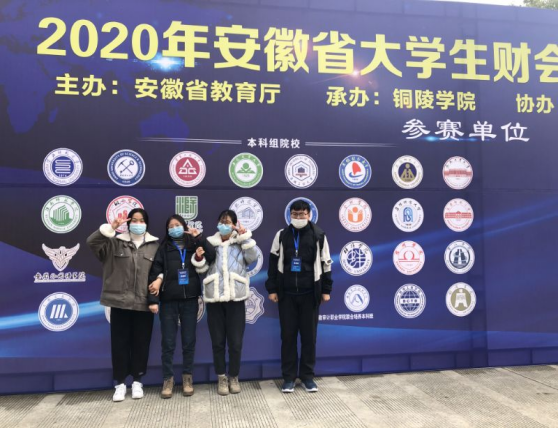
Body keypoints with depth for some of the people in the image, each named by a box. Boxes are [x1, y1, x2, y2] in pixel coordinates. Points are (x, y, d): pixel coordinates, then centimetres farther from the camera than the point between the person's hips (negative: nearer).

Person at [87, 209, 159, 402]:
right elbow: (92, 241, -7)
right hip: (120, 301, 0)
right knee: (120, 343, 5)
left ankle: (137, 381, 23)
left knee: (141, 343, 8)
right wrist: (110, 228, -17)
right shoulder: (115, 242, 3)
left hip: (144, 303, 0)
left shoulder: (155, 245, 4)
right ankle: (120, 383, 18)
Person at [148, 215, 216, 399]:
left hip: (189, 299, 1)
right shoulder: (164, 248, 6)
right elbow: (155, 273, 0)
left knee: (189, 340, 6)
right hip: (168, 300, -1)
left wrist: (199, 237, -8)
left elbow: (212, 256, -7)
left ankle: (187, 377, 19)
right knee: (168, 342, 3)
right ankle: (168, 379, 14)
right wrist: (153, 299, -9)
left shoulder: (194, 246, 9)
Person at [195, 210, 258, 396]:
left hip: (235, 298, -1)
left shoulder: (241, 243, 7)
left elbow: (253, 257, -10)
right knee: (218, 341, 7)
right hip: (214, 298, 1)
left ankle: (234, 377, 21)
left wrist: (245, 236, -13)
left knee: (236, 341, 3)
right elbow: (201, 268, 4)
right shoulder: (209, 243, 8)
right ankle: (221, 377, 21)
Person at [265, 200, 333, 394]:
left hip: (310, 294, -1)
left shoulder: (319, 236, 1)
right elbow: (274, 263, 7)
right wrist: (272, 289, 3)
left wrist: (326, 290, 3)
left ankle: (308, 376, 19)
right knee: (288, 336, 5)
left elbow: (326, 264, 5)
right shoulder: (282, 235, 4)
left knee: (309, 336, 6)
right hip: (286, 294, 1)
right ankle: (289, 377, 16)